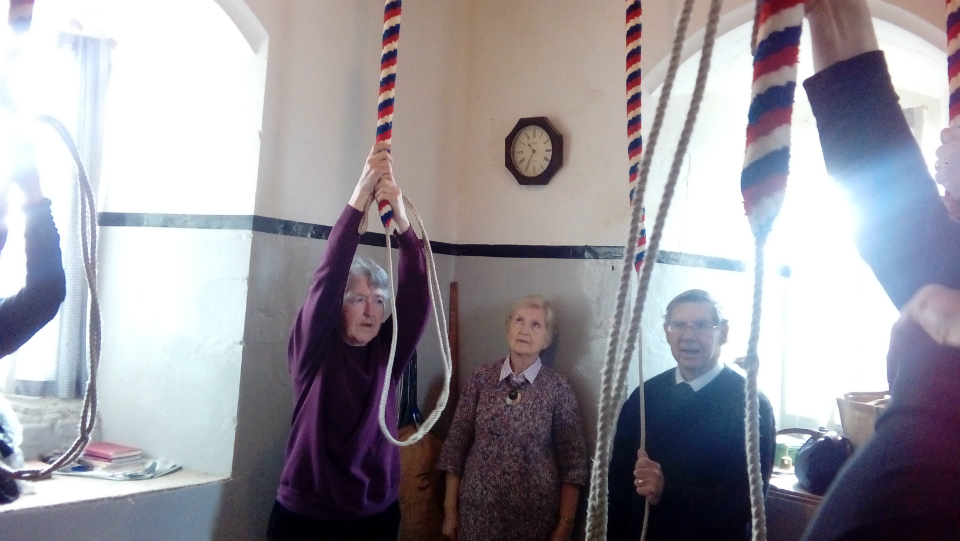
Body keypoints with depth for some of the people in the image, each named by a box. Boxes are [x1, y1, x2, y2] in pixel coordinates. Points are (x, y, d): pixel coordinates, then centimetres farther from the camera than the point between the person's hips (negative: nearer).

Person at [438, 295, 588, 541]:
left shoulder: (558, 388, -6)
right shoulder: (481, 378, -2)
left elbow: (572, 461, -4)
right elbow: (457, 442, 1)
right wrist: (450, 509, 1)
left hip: (534, 514, -1)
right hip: (478, 508, 1)